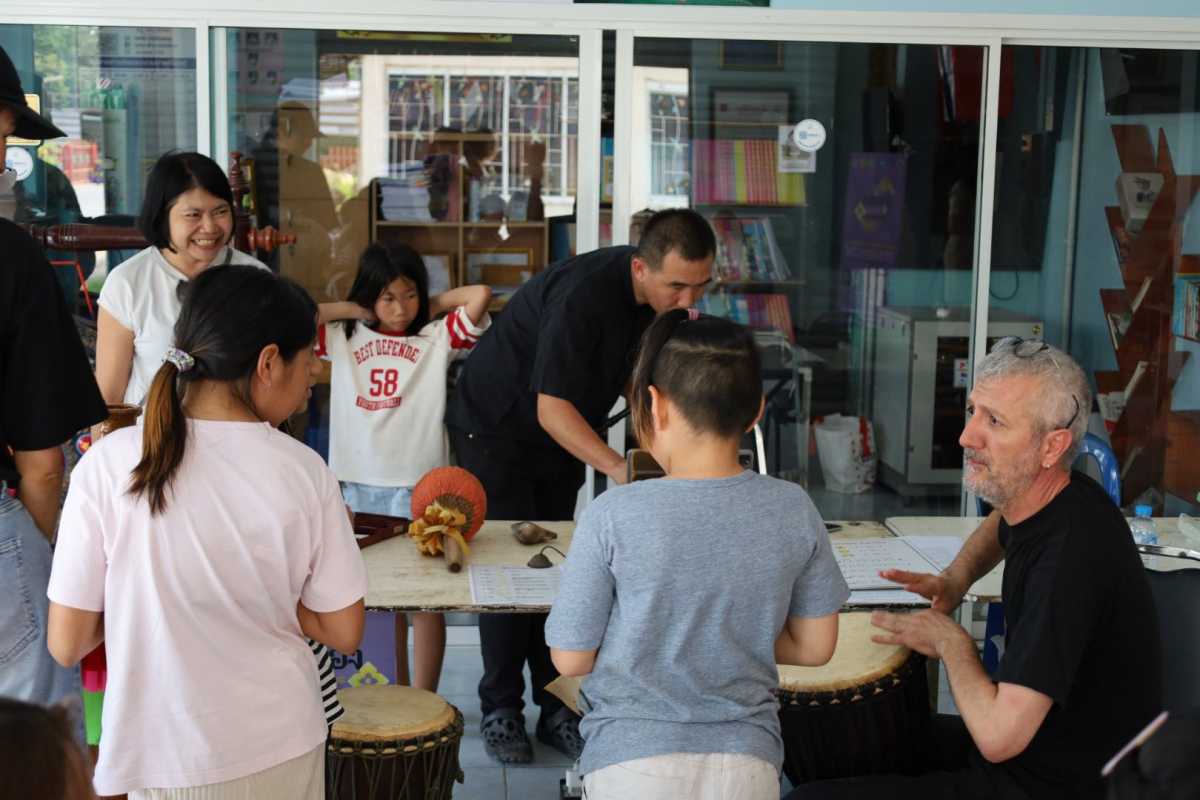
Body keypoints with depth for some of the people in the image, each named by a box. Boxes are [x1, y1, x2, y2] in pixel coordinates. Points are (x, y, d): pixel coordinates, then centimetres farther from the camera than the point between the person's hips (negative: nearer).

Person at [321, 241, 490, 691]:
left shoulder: (437, 338, 2)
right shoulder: (343, 337, 9)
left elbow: (480, 296, -10)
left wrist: (434, 305, 4)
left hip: (418, 484, -2)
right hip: (358, 482, 3)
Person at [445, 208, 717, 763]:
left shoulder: (661, 296, -9)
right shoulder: (583, 295, -34)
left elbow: (636, 377, 5)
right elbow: (552, 407, -35)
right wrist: (620, 469, -45)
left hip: (561, 434, 7)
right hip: (495, 426, -7)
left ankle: (557, 709, 11)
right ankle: (500, 708, 7)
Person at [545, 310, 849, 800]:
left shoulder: (613, 516, -15)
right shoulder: (792, 510, -6)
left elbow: (571, 659, -6)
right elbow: (814, 646, 4)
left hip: (633, 760, -3)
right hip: (748, 759, 3)